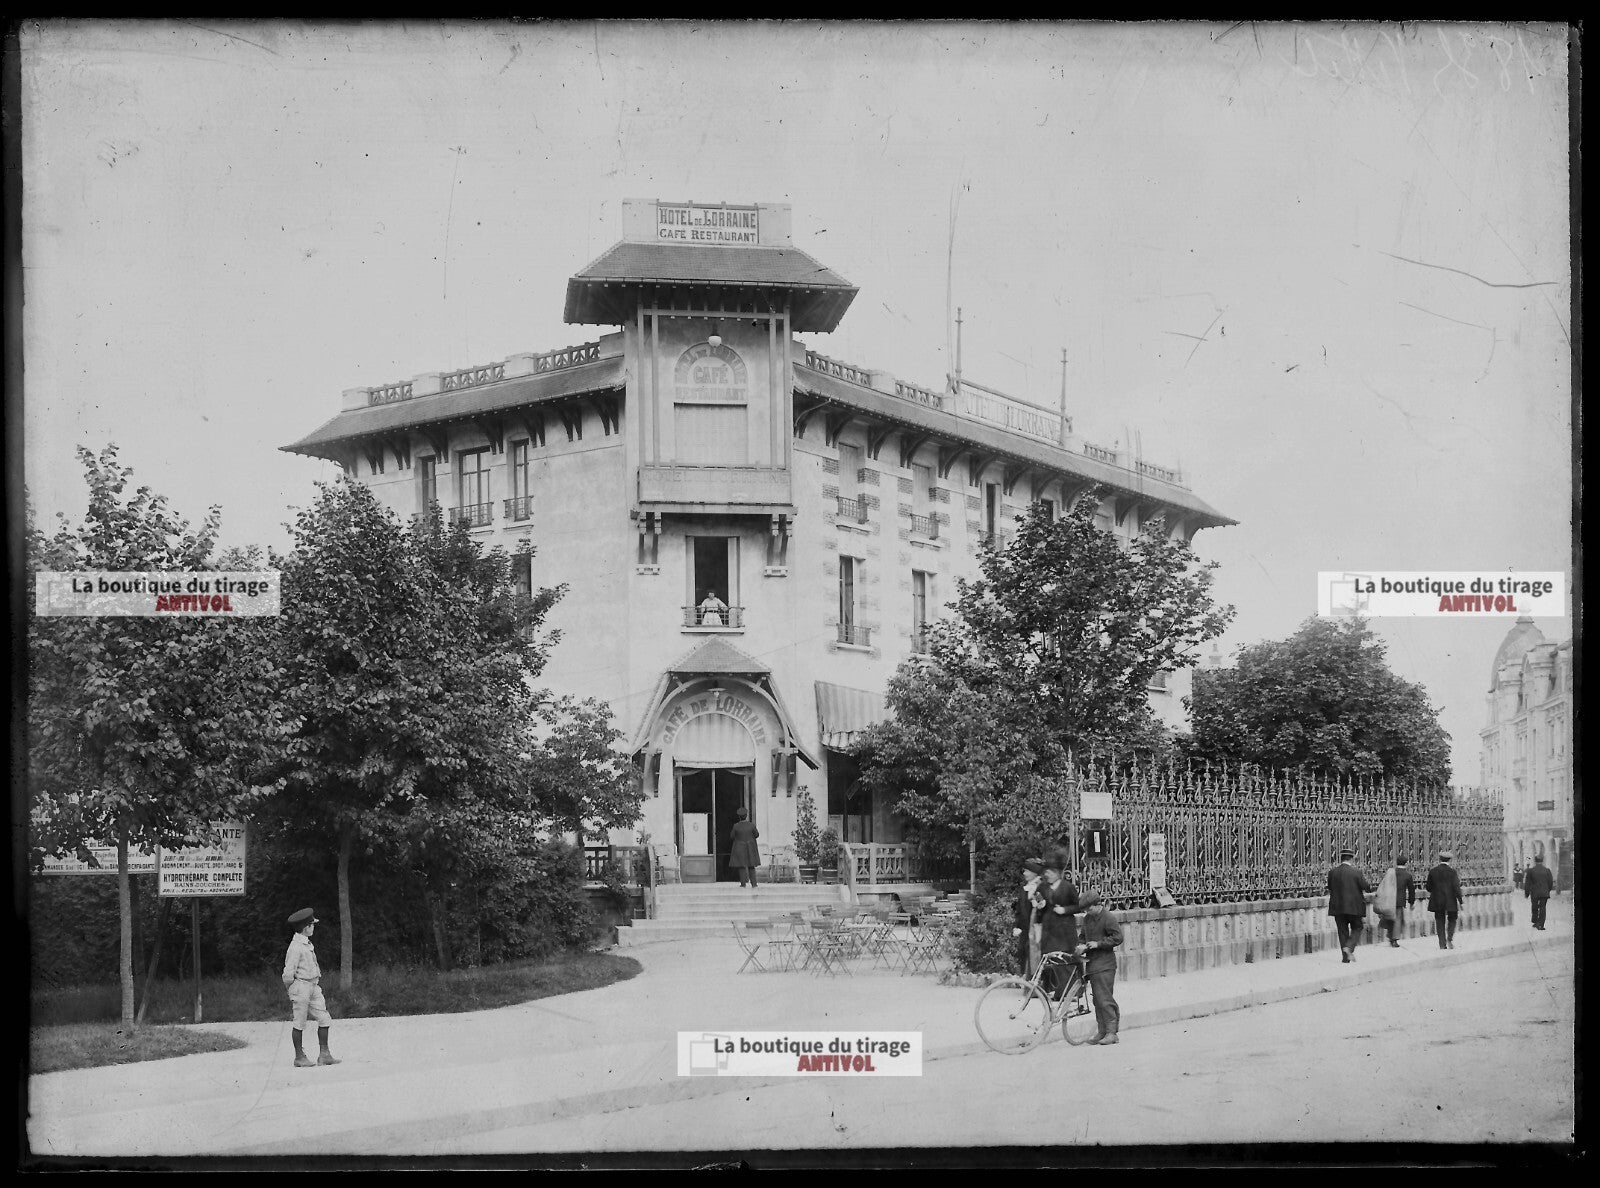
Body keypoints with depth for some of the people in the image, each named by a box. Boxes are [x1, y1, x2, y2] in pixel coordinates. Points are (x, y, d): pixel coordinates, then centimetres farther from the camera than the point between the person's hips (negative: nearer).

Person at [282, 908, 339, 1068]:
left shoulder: (308, 944, 15)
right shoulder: (296, 947, -15)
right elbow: (288, 973, -14)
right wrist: (290, 996, -11)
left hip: (313, 986, 9)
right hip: (300, 986, -9)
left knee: (324, 1019, 5)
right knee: (300, 1023, 1)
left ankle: (324, 1055, 9)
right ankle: (299, 1057, 10)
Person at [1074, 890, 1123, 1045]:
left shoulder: (1109, 918, -11)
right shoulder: (1087, 918, 12)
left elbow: (1118, 938, -14)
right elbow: (1084, 935, 23)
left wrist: (1098, 943, -16)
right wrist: (1082, 946, 3)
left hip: (1105, 964, -8)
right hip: (1092, 963, 8)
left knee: (1104, 999, -10)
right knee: (1097, 1000, 9)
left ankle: (1111, 1032, -7)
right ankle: (1102, 1031, 13)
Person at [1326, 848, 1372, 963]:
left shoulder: (1332, 872, -2)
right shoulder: (1356, 873, -11)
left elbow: (1329, 889, 6)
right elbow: (1368, 888, -6)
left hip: (1338, 907, 3)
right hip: (1354, 907, -3)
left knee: (1342, 931, 11)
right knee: (1356, 928, 14)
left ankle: (1346, 957, 10)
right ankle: (1349, 947, -9)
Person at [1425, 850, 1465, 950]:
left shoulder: (1432, 871, -1)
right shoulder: (1452, 871, -9)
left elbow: (1429, 888, 5)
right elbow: (1456, 888, -11)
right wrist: (1460, 901, -6)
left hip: (1437, 902, 2)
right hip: (1450, 901, -2)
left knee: (1440, 922, 8)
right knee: (1452, 920, 15)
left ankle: (1442, 944, 7)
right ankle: (1450, 938, -5)